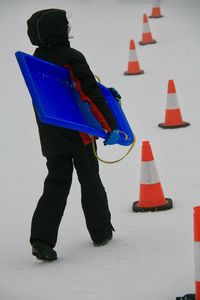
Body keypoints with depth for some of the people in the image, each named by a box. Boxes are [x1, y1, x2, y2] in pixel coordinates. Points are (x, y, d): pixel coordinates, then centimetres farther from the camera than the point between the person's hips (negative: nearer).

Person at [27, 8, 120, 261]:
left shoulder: (36, 60, 6)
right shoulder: (72, 58, -15)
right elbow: (92, 95, -19)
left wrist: (104, 91, 20)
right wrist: (110, 125, -17)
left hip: (50, 136, 5)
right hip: (78, 134, -5)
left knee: (56, 184, 6)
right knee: (90, 181, 11)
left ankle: (42, 239, -10)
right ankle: (101, 232, 23)